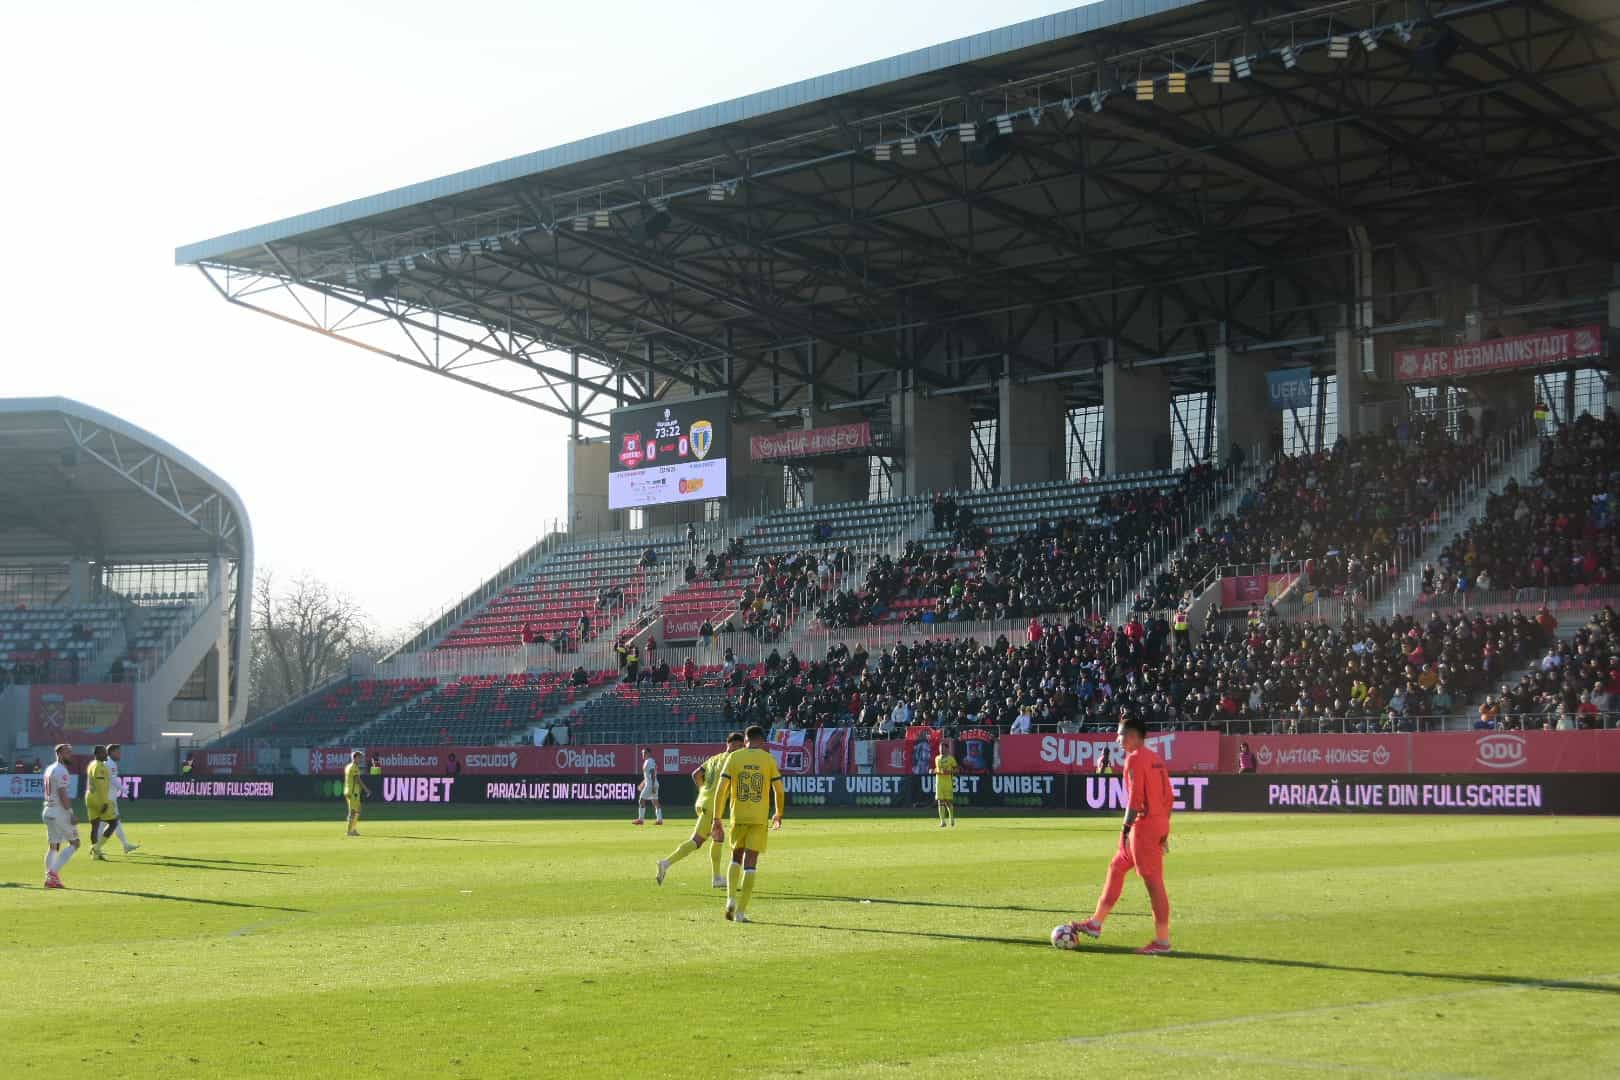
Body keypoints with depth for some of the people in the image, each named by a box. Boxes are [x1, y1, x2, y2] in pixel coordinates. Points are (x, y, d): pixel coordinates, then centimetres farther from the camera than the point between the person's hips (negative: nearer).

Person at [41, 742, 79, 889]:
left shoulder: (50, 769, 15)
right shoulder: (61, 771, -14)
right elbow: (63, 795, -21)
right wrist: (72, 814, -20)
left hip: (48, 811, 9)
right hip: (60, 812, -9)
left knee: (53, 846, 12)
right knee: (74, 843, 0)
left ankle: (50, 877, 8)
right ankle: (53, 872, -8)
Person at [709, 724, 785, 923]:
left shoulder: (733, 757, 2)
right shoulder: (769, 759, 1)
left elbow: (721, 790, -4)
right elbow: (779, 791, 1)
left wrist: (716, 820, -1)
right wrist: (779, 815, 18)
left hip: (738, 817, 1)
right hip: (759, 818, -1)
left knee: (736, 857, 19)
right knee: (750, 864, 1)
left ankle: (731, 899, 0)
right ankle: (741, 912, -4)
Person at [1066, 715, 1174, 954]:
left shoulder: (1135, 759, -12)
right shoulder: (1156, 759, 15)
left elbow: (1135, 799, -19)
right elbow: (1167, 795, 17)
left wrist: (1126, 829, -17)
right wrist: (1164, 830, 21)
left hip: (1144, 825, -10)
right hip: (1159, 824, 10)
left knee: (1153, 881, -6)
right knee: (1116, 868, 18)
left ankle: (1162, 941, -4)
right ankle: (1096, 924, 25)